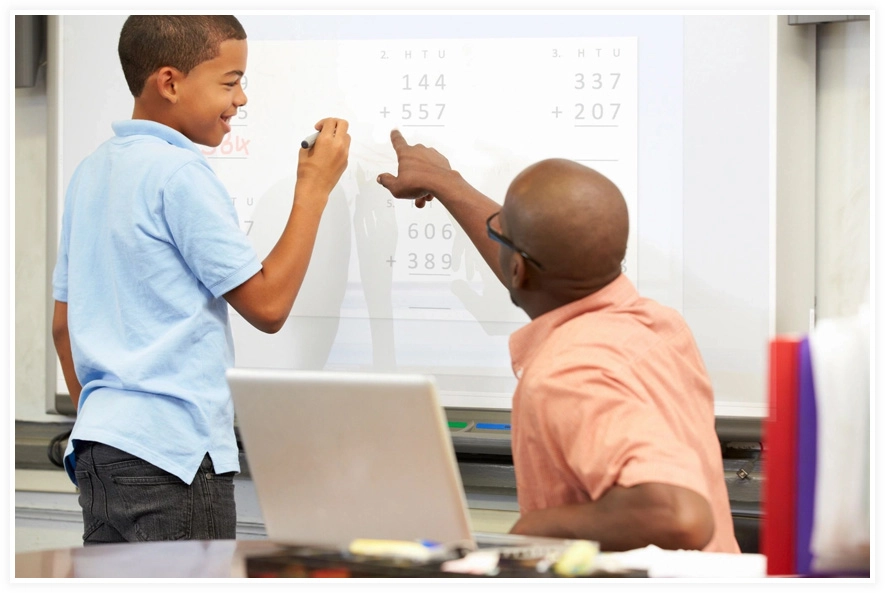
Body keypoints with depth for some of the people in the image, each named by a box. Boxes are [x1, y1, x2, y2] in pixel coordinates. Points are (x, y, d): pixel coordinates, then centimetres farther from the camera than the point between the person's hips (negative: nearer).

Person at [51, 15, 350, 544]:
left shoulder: (93, 171, 13)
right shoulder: (179, 174, -13)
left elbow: (64, 324, 18)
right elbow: (268, 305, -12)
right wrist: (315, 188, -7)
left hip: (101, 441, 9)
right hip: (172, 453, -9)